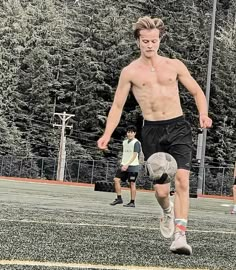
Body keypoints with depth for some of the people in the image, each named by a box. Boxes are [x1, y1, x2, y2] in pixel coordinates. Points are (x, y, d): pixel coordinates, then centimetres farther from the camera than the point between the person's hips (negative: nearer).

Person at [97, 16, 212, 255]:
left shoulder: (174, 65, 8)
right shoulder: (130, 72, 5)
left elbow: (197, 92, 14)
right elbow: (117, 106, 8)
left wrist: (203, 114, -6)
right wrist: (107, 134, -5)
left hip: (178, 128, 1)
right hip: (152, 131, 0)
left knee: (182, 180, -17)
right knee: (161, 189, -4)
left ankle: (180, 236, -18)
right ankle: (167, 211, 32)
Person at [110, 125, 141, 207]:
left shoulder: (136, 143, -8)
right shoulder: (124, 142, 14)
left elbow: (134, 155, -15)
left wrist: (127, 165, -22)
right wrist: (122, 163, 13)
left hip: (133, 166, -7)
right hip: (124, 165, 7)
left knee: (132, 183, -2)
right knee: (116, 180, -4)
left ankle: (132, 202, 5)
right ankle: (119, 198, 4)